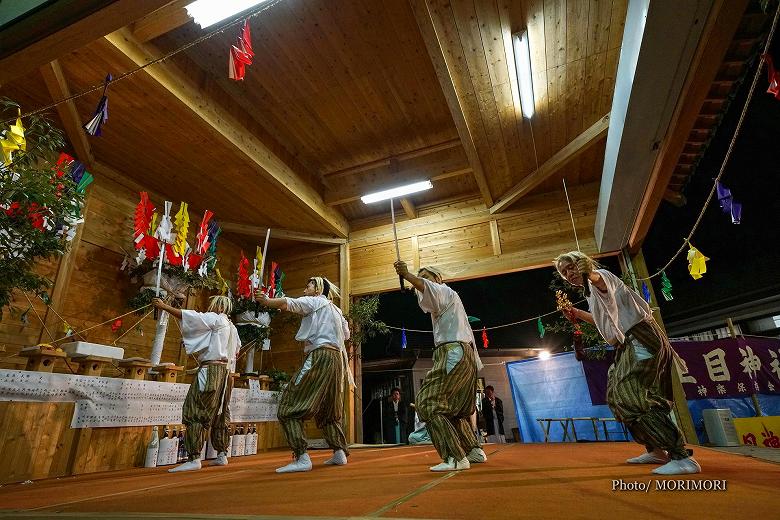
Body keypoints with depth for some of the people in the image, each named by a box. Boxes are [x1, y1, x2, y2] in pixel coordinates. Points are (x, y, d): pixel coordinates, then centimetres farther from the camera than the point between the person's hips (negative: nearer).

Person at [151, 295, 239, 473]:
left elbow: (188, 316, -6)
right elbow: (236, 349, 26)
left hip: (211, 370, -9)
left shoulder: (215, 319, -2)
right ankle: (222, 455, 19)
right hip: (226, 372, 9)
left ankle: (194, 459, -12)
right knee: (220, 414, 14)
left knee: (194, 414, -8)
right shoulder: (232, 328, 20)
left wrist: (164, 306, 3)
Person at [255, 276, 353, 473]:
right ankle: (340, 452, 18)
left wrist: (266, 300, -23)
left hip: (319, 357, -8)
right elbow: (346, 334, 34)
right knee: (328, 410, 21)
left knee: (288, 409, -8)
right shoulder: (336, 310, 25)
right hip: (336, 359, 9)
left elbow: (288, 303, -14)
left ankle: (302, 458, -16)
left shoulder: (314, 301, 4)